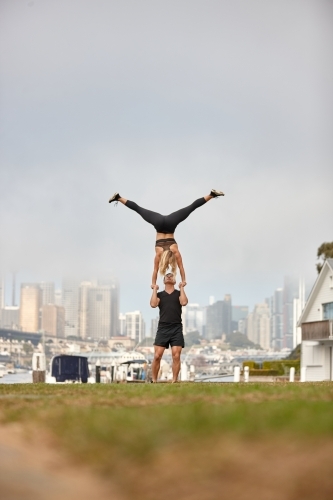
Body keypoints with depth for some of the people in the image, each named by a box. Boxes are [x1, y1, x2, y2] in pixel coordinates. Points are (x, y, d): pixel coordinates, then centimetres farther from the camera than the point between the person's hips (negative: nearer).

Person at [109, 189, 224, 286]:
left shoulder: (175, 251, -18)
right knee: (138, 209, 8)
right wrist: (153, 283, -6)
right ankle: (119, 198, 13)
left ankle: (211, 195, -5)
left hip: (170, 224, 0)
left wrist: (183, 281, -3)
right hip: (159, 223, 0)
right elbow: (155, 269, -11)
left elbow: (181, 267, -10)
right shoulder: (158, 253, -18)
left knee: (191, 208, -1)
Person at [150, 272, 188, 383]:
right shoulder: (159, 294, 14)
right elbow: (153, 304, -6)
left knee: (176, 356, -9)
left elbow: (184, 302, -8)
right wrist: (155, 289, 3)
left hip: (177, 329, 0)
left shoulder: (179, 293, 13)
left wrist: (181, 288, 1)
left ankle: (174, 381, -3)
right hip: (163, 328, 0)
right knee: (157, 356, -8)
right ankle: (154, 381, 0)